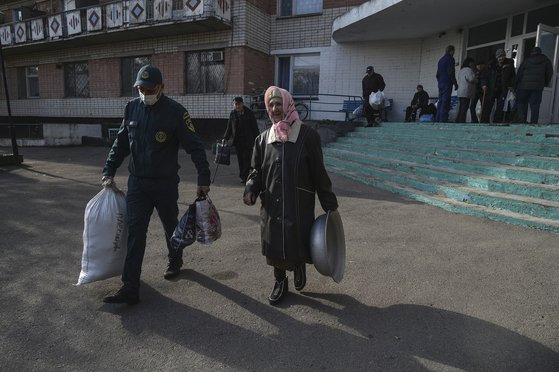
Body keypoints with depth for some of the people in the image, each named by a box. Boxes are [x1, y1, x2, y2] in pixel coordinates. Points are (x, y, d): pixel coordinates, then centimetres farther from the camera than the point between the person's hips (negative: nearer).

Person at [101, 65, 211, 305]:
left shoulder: (175, 111, -12)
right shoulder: (132, 108, 4)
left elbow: (194, 146, -12)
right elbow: (121, 143, 13)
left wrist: (204, 178, -17)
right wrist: (109, 171, 10)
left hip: (166, 184, -3)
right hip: (137, 182, 4)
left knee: (171, 226, 15)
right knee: (134, 232, -1)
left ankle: (175, 263, 42)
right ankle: (130, 289, 3)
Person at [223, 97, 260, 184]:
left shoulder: (249, 113, -3)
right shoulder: (232, 114, 8)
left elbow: (255, 127, 0)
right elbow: (229, 128, 15)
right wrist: (225, 138, 7)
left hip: (248, 140, -4)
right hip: (237, 140, 4)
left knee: (246, 158, -8)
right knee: (240, 159, 7)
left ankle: (244, 176, -2)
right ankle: (243, 176, 15)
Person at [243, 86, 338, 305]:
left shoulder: (307, 136, -6)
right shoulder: (263, 139, 5)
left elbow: (319, 172, -4)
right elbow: (256, 170, 11)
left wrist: (329, 204, -1)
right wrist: (250, 190, -8)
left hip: (300, 205, -3)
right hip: (271, 206, 3)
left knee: (298, 244, 1)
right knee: (274, 245, 9)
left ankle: (299, 265, 37)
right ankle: (280, 282, 33)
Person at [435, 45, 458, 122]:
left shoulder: (441, 59, 19)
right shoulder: (450, 59, -5)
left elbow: (438, 73, 20)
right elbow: (451, 73, -13)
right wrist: (455, 83, -9)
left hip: (440, 83, 8)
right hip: (447, 83, -8)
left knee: (440, 102, 8)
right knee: (445, 102, -10)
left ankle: (437, 119, 7)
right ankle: (443, 120, -15)